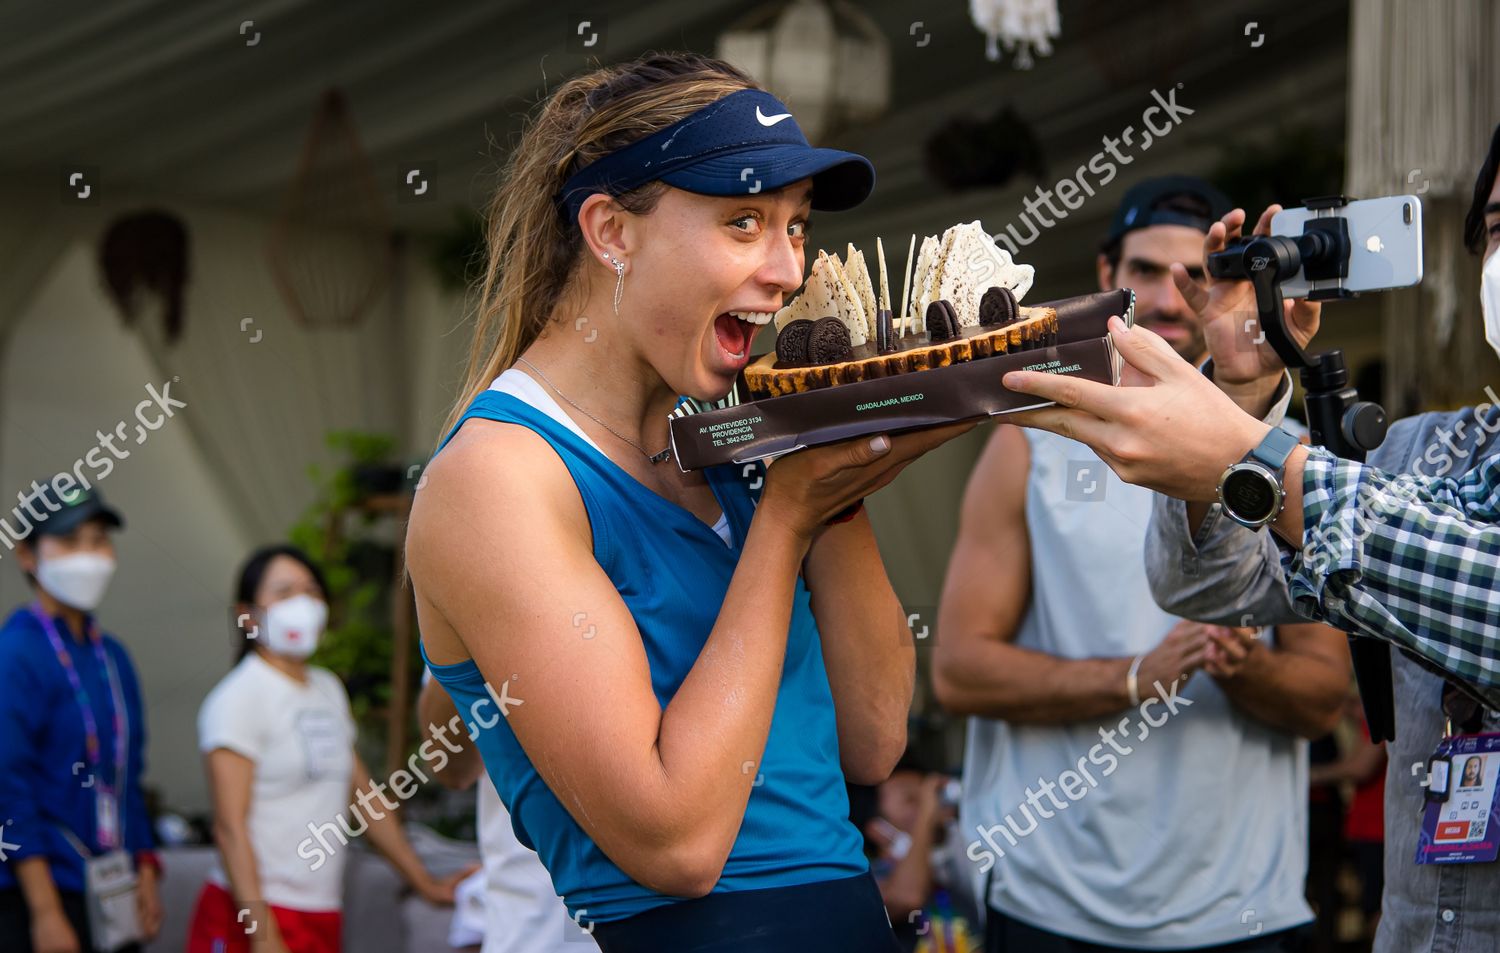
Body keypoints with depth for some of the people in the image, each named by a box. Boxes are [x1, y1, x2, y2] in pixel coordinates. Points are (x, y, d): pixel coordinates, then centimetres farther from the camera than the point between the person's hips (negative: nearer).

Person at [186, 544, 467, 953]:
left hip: (322, 918, 7)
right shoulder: (238, 699, -8)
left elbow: (364, 796, 22)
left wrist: (426, 884, 19)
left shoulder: (328, 689, 16)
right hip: (254, 918, -7)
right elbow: (230, 826, -14)